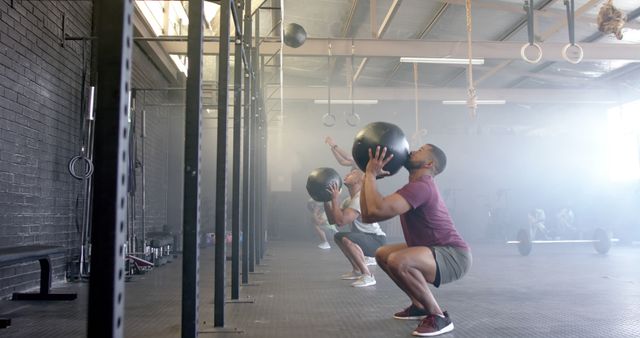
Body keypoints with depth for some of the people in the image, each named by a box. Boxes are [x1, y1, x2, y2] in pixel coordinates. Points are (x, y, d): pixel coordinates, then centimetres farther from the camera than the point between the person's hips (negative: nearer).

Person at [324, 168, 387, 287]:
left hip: (377, 241, -10)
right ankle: (357, 270, 26)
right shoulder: (349, 200, 12)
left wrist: (335, 199, -22)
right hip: (367, 238, 10)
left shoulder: (360, 198, -20)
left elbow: (341, 221, -29)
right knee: (338, 237, 24)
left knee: (346, 239, -34)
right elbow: (332, 219, 10)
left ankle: (368, 276, -26)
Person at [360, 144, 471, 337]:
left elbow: (377, 210, -34)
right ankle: (419, 305, 22)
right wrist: (369, 175, 3)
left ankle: (438, 316, -16)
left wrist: (371, 174, -19)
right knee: (382, 254, 20)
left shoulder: (420, 186, -20)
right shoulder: (418, 186, 13)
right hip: (437, 252, 10)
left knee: (398, 261, -35)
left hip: (454, 257, -10)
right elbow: (368, 215, 8)